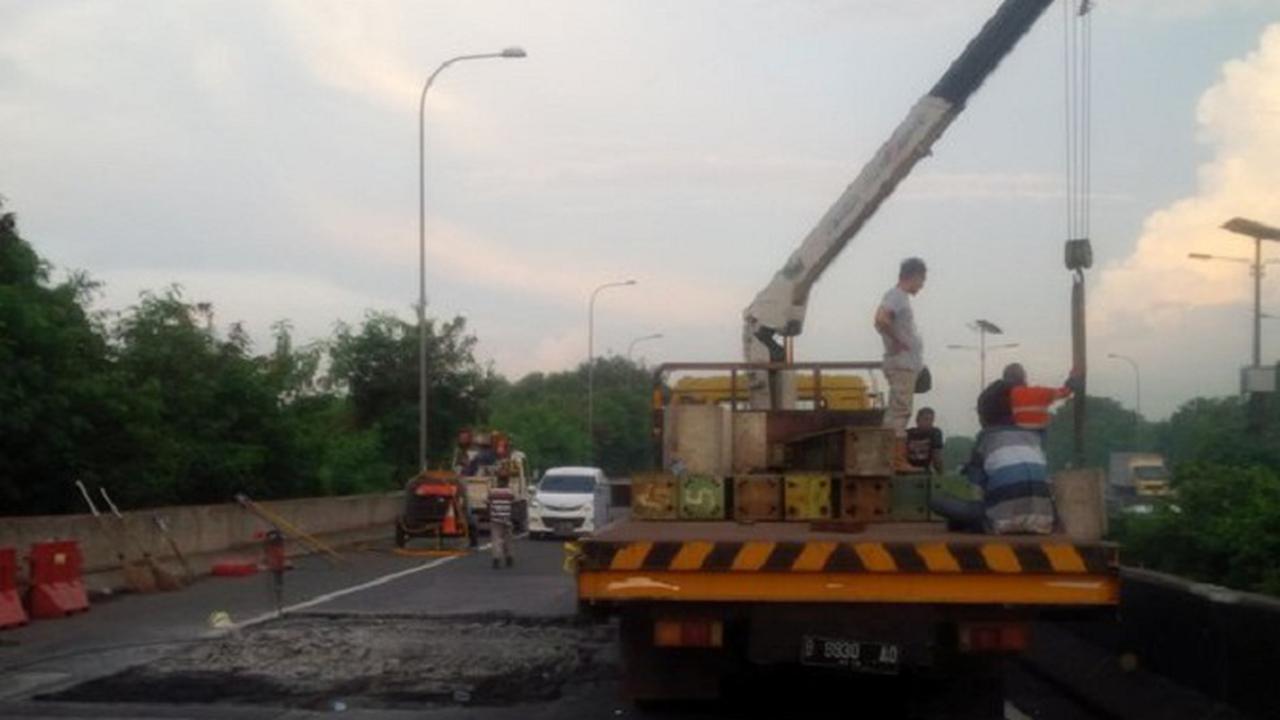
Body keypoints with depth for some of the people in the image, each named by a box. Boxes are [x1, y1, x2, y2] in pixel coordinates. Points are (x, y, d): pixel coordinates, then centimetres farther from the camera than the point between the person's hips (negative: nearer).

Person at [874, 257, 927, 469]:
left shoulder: (901, 297, 17)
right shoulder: (896, 296, -12)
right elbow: (881, 319, -29)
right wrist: (896, 341, -17)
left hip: (907, 365, 10)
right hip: (902, 364, -10)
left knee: (899, 412, 10)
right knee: (900, 412, -9)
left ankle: (898, 459, 14)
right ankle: (897, 460, -9)